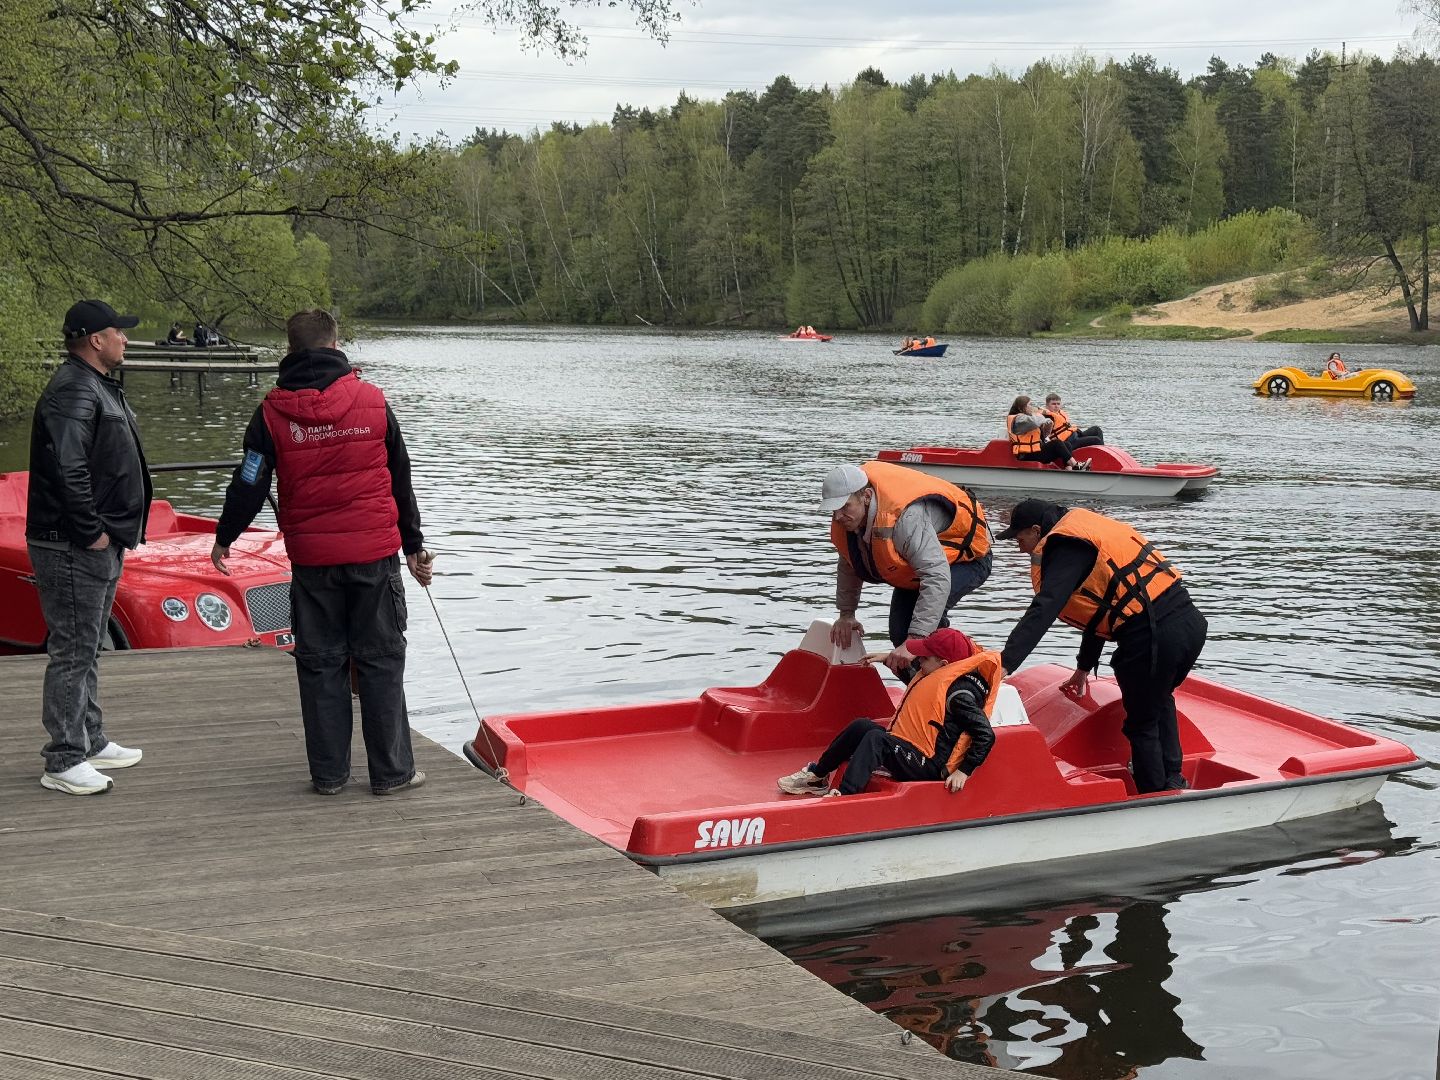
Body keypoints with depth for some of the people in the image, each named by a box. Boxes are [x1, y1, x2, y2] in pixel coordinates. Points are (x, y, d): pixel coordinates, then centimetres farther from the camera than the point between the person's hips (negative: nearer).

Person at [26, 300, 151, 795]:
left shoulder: (99, 387, 17)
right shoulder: (73, 392, -18)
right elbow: (67, 469, -29)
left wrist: (114, 534, 17)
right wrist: (91, 532, -23)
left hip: (100, 548, 11)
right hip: (72, 549, -11)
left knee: (87, 649, 18)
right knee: (72, 653, -6)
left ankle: (90, 744, 30)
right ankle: (63, 762, 0)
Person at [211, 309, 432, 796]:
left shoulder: (272, 412, -1)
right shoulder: (372, 401, 0)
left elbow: (249, 484, 2)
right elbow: (400, 480, 7)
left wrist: (223, 539, 19)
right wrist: (413, 546, 17)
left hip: (311, 559, 1)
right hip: (375, 554, -1)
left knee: (320, 664, 10)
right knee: (381, 662, 5)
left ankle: (328, 773, 14)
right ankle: (392, 771, 9)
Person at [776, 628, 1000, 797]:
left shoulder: (959, 693, -17)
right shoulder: (938, 677, 13)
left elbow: (986, 735, -23)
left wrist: (963, 772, -25)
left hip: (929, 768, -10)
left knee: (875, 739, -29)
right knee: (862, 726, 0)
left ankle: (844, 796, -39)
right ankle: (817, 777, 10)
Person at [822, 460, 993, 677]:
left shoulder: (906, 518, -44)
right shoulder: (846, 517, -16)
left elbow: (937, 579, -51)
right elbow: (848, 563, 7)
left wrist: (914, 641, -55)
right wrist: (846, 614, 7)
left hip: (968, 559, -9)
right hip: (915, 562, 9)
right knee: (899, 633, -1)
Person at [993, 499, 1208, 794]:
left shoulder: (1066, 548, -5)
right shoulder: (1089, 528, 23)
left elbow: (1043, 611, -20)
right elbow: (1100, 608, 30)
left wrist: (1004, 664, -26)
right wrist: (1084, 668, 37)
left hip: (1153, 638, -9)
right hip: (1190, 620, 9)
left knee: (1141, 725, 9)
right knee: (1158, 701, 33)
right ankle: (1172, 781, 36)